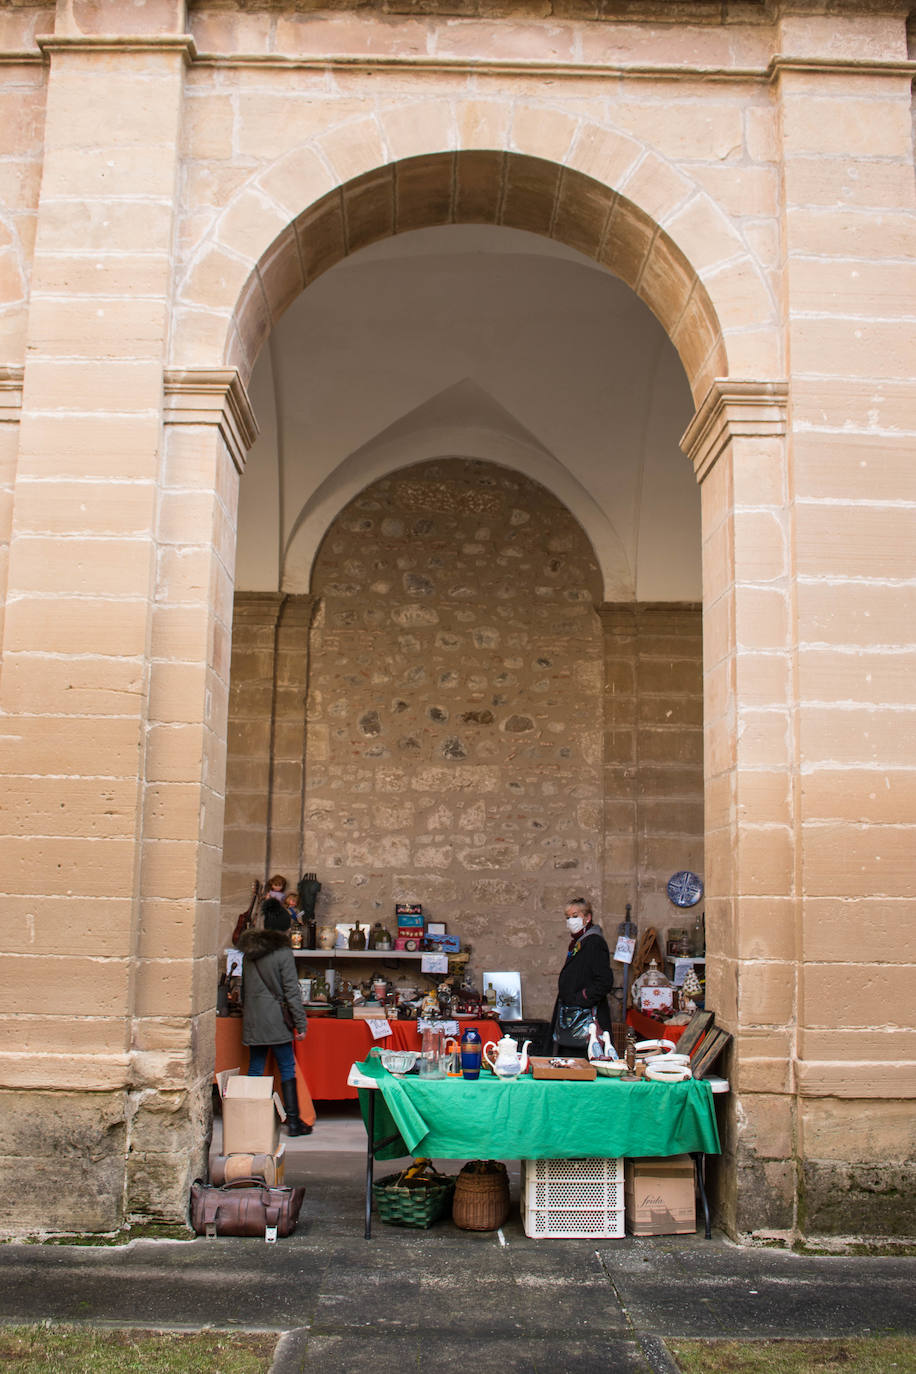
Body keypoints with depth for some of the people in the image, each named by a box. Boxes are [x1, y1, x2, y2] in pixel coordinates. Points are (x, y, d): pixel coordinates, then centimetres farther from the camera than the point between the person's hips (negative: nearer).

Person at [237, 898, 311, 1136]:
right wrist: (301, 1023, -9)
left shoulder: (250, 951, 8)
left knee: (255, 1069, 11)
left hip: (252, 1018, 6)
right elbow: (291, 991, -12)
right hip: (275, 1020, -6)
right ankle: (293, 1121, 3)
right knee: (287, 1067, 2)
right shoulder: (283, 953, -11)